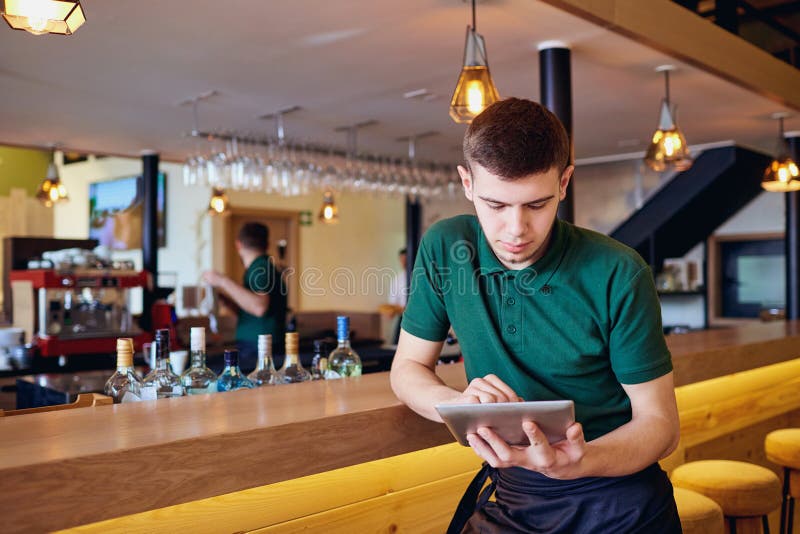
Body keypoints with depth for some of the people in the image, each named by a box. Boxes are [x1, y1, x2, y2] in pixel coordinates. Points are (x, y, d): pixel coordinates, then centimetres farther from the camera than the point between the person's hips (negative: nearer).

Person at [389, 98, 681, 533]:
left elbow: (660, 422, -7)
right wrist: (457, 403, -18)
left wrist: (577, 463, -26)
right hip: (512, 497, 0)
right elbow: (407, 369, 4)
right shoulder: (444, 248, -5)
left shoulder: (618, 276, -13)